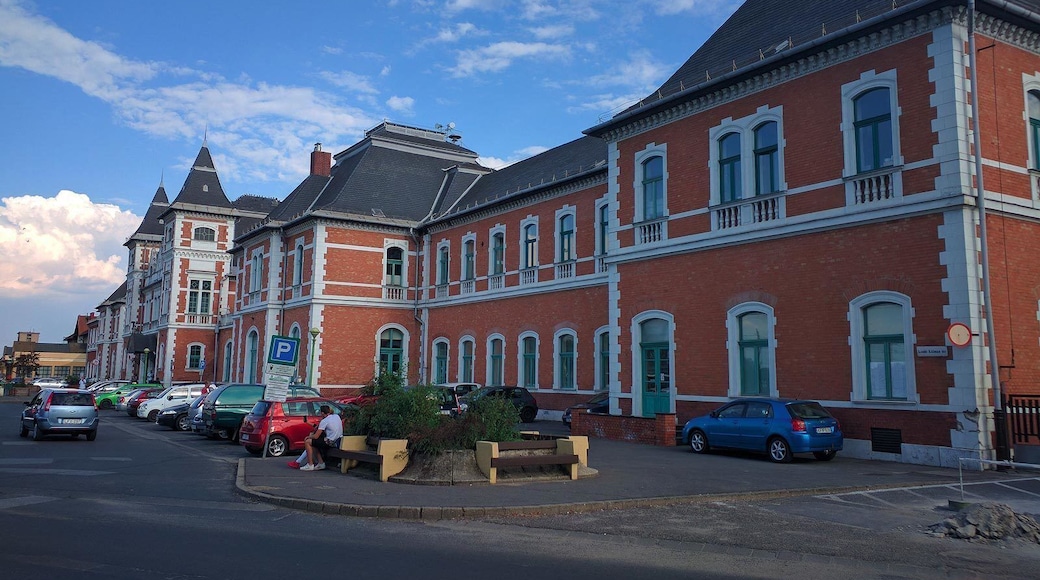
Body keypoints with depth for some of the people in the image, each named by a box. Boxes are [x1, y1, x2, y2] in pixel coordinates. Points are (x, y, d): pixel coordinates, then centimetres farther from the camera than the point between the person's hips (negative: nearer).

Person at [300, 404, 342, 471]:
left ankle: (310, 465, 0)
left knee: (307, 442, -1)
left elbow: (316, 436, -12)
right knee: (314, 443, 24)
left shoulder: (324, 421, -13)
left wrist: (308, 437, 9)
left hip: (330, 443, -9)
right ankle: (321, 463, 22)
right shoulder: (337, 416, 8)